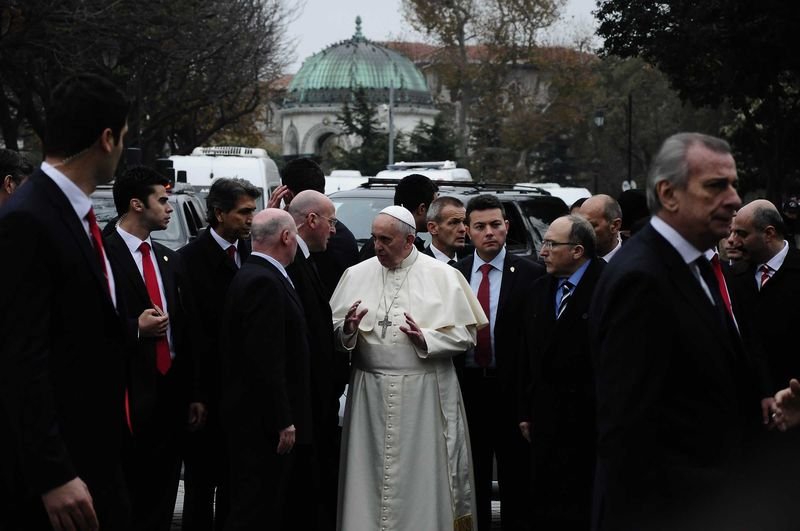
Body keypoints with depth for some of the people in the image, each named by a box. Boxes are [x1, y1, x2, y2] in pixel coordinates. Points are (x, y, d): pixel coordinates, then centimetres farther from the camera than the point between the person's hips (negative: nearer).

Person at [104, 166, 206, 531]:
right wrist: (135, 328, -23)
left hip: (172, 394, 7)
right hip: (130, 395, -7)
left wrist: (195, 394, 14)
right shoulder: (104, 255, -10)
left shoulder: (170, 260, 15)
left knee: (162, 500, 12)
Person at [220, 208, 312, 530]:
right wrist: (283, 422, -20)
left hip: (258, 418, 10)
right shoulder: (265, 282, -18)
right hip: (263, 420, -10)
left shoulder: (251, 276, 14)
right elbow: (266, 360, -23)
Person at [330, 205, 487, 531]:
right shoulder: (356, 275, 6)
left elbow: (465, 335, -2)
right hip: (370, 391, 2)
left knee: (423, 474, 2)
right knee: (371, 472, 4)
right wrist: (348, 329, -15)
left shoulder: (443, 276, 0)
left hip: (425, 393, -2)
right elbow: (336, 334, 7)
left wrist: (426, 339, -16)